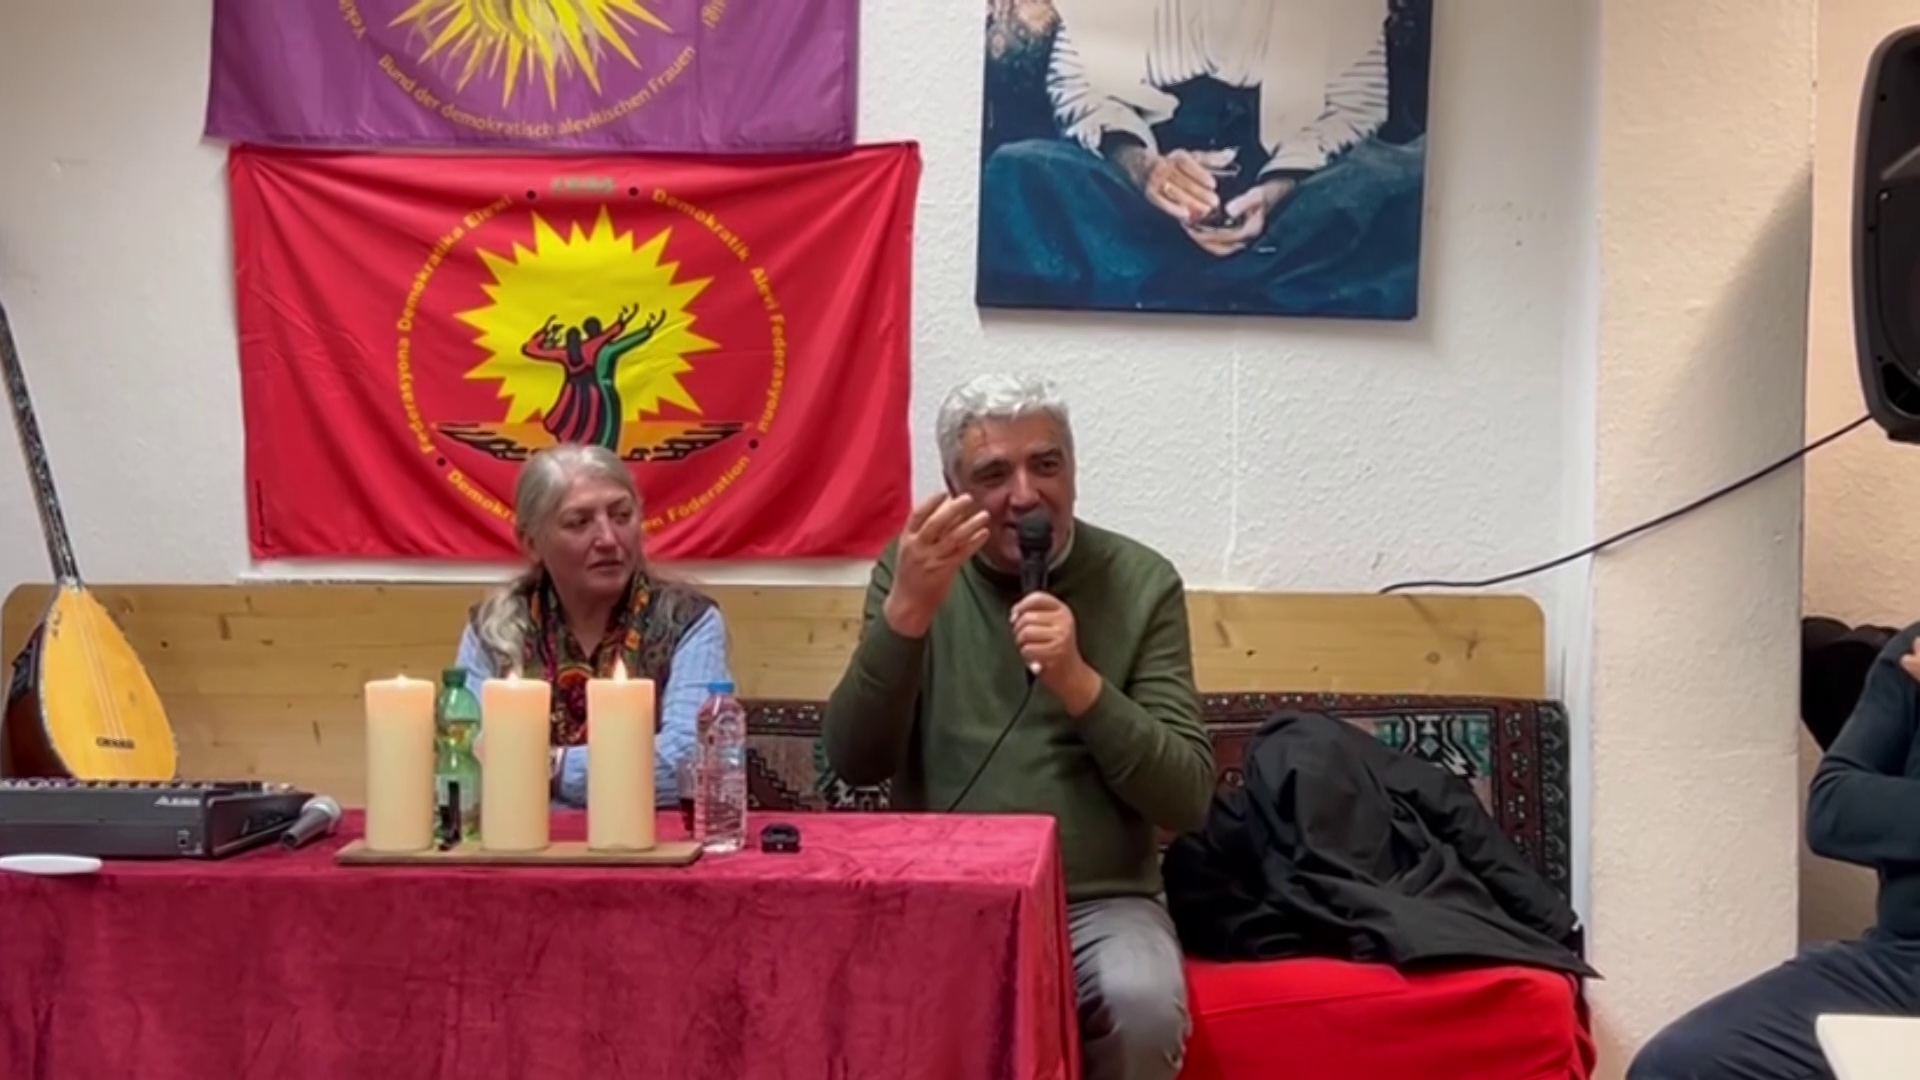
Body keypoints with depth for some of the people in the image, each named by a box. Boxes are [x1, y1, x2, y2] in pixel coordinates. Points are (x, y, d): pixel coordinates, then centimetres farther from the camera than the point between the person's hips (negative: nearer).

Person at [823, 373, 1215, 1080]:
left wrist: (1078, 682, -19)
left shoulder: (1141, 583, 1)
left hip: (1100, 902, 0)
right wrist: (906, 612, -21)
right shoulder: (914, 570, 4)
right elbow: (854, 764, -7)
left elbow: (1187, 801, -5)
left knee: (1143, 1007, -30)